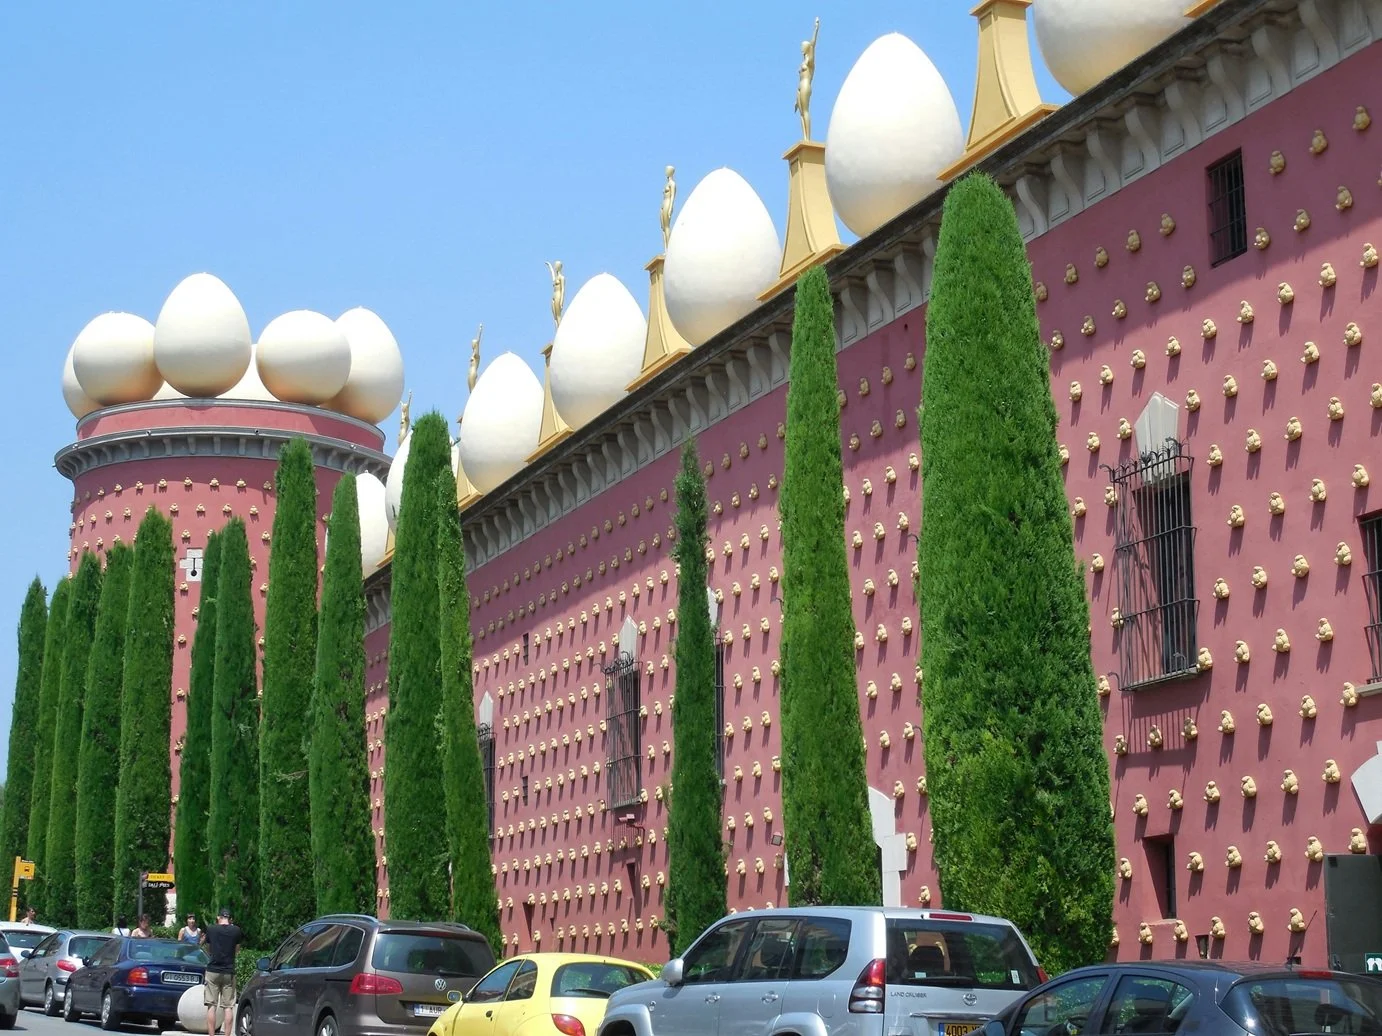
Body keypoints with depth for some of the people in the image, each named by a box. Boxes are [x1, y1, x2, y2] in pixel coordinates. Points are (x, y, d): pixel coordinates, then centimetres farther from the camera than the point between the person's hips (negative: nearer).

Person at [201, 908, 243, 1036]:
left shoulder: (210, 930, 1)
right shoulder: (236, 931, 0)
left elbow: (208, 950, 12)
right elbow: (237, 948, 9)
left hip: (212, 971, 0)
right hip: (229, 972, 0)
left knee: (212, 1006, 2)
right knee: (228, 1006, 2)